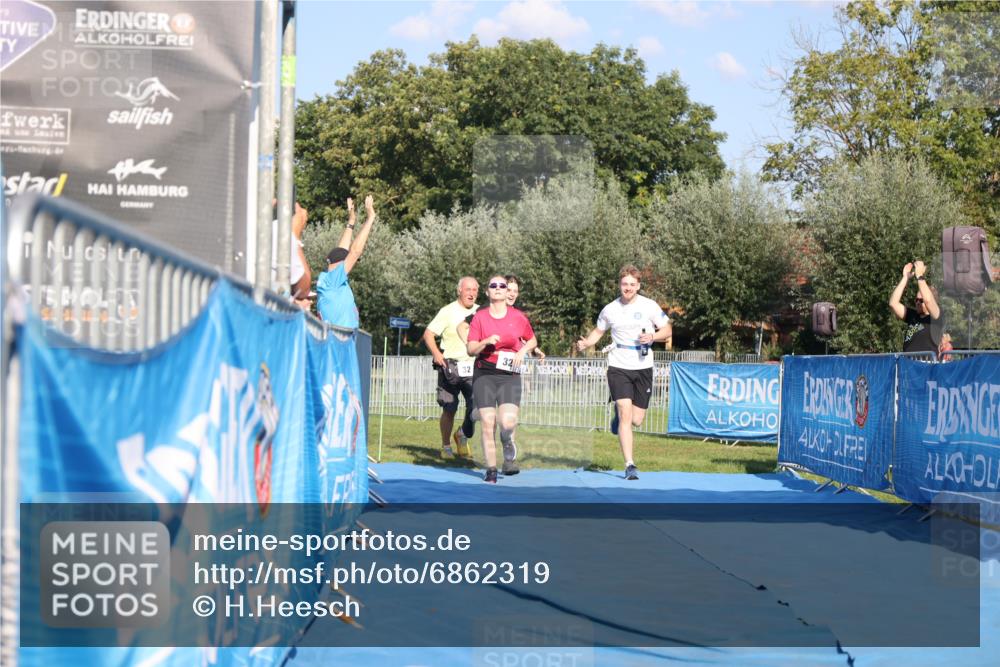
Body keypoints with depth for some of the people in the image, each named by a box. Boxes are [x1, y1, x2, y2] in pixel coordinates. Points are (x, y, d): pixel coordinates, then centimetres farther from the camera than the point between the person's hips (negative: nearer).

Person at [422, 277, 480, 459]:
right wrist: (436, 353, -18)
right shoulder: (448, 312, -1)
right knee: (449, 409, 1)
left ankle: (463, 435, 16)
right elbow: (428, 334, -4)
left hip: (473, 367, 3)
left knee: (476, 406, -10)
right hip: (451, 366, -3)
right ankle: (446, 447, 16)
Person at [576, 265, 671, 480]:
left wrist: (652, 336, -16)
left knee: (636, 420, 3)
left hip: (643, 368, 1)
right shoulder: (610, 310, 2)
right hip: (618, 367, -1)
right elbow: (598, 331, 16)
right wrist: (585, 343, -4)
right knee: (626, 415, -14)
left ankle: (618, 413, 40)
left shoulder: (650, 306, -2)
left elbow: (667, 331, 5)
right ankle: (630, 465, -12)